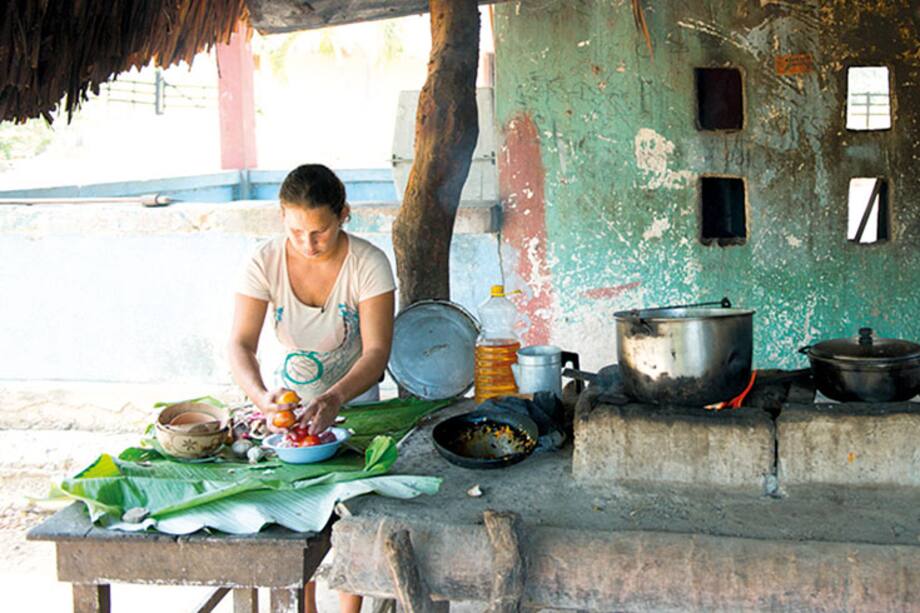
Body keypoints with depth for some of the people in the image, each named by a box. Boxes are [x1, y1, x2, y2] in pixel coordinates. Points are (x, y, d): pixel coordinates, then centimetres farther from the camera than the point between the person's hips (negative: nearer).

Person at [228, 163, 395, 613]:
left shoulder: (368, 264, -23)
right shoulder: (265, 263, -18)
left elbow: (377, 350, -27)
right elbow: (241, 344, -23)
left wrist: (336, 398, -45)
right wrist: (260, 396, -44)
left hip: (353, 397, -1)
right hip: (290, 396, 1)